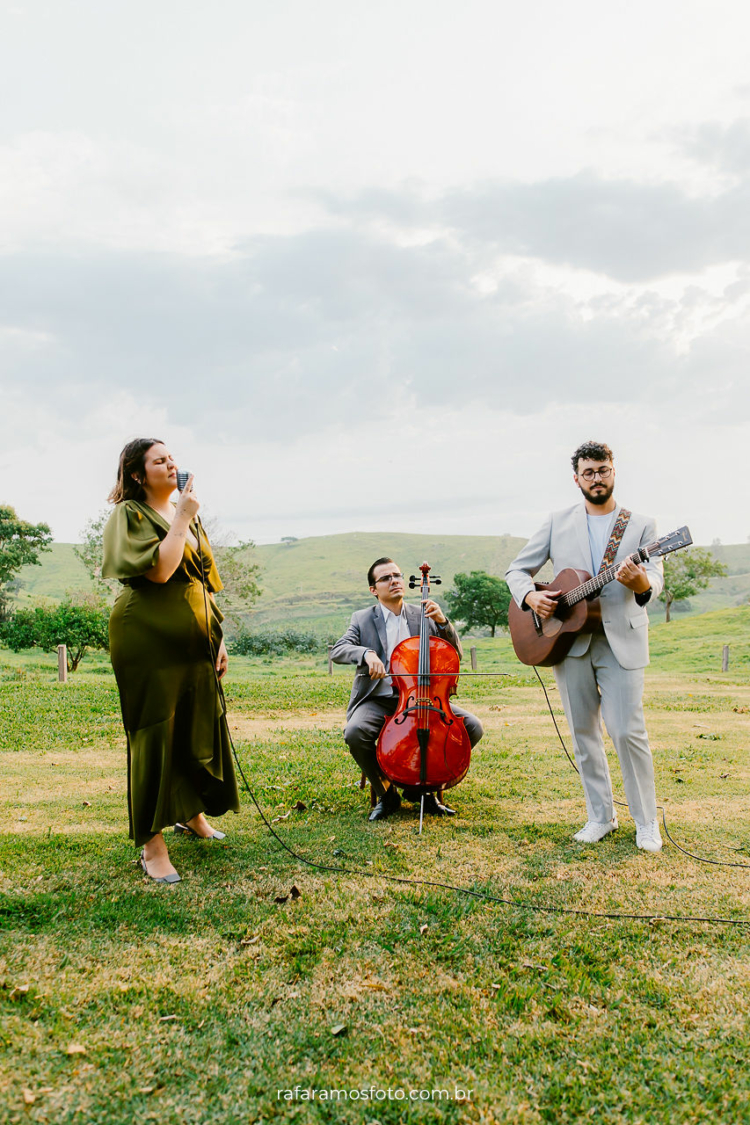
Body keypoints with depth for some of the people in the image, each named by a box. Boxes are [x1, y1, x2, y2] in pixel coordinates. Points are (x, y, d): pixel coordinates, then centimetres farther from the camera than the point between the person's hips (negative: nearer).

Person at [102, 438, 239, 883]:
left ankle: (191, 813, 35)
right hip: (150, 638, -7)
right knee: (156, 734, -3)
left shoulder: (186, 514, 14)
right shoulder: (130, 514, -7)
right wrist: (182, 520, -16)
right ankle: (152, 845, 6)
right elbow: (159, 570, -23)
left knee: (200, 726, 14)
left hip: (193, 638, 7)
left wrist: (218, 637, 13)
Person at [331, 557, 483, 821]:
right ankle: (386, 794, -4)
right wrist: (367, 654, -27)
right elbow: (337, 650, -7)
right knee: (354, 732, -33)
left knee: (472, 727, -18)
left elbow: (456, 653, 9)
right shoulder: (362, 619, 9)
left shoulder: (423, 616, 13)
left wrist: (442, 622, -8)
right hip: (378, 701, -2)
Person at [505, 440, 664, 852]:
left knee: (628, 731, -6)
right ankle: (601, 816, 23)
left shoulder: (641, 525, 6)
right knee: (583, 732, 8)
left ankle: (646, 823, 11)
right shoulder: (558, 523, 10)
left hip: (621, 641, -2)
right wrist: (530, 596, -11)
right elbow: (517, 569, 10)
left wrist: (641, 582, -30)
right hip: (567, 640, 2)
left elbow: (655, 579, -6)